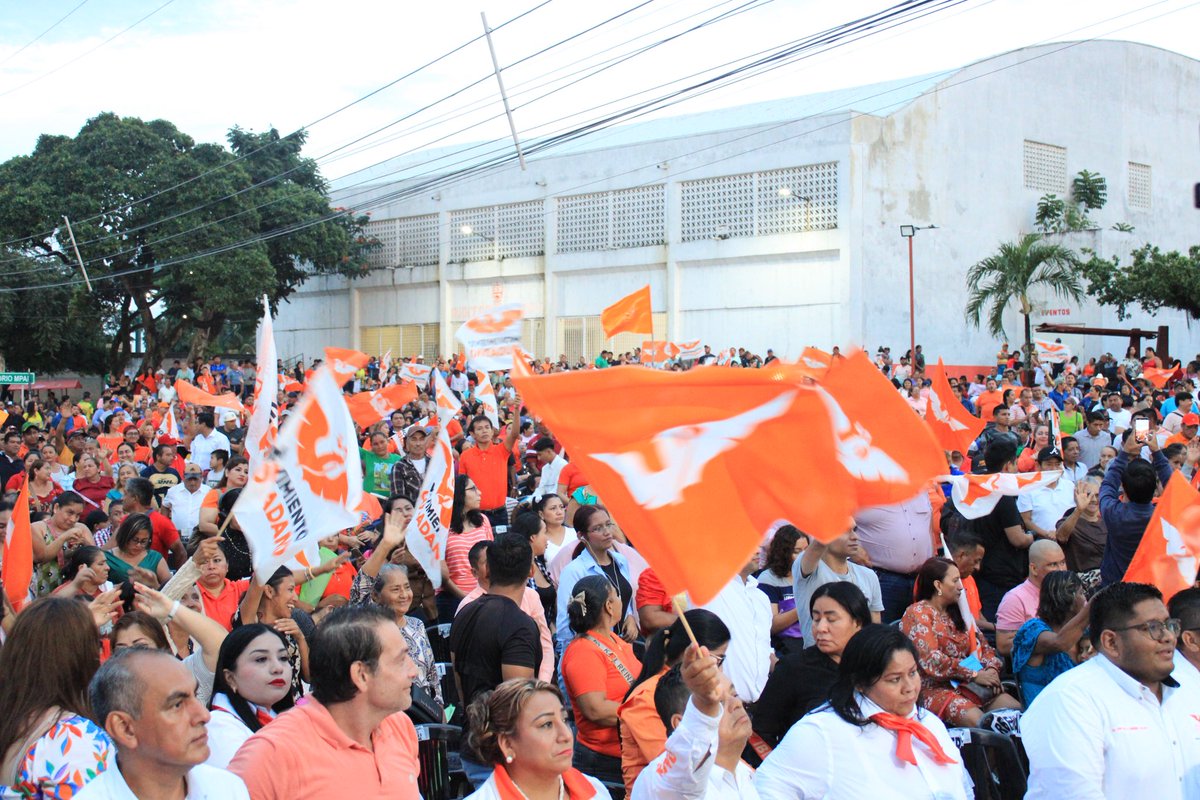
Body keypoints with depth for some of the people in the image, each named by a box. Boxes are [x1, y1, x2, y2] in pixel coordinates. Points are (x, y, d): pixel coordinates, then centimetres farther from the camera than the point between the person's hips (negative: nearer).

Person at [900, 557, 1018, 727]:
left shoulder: (955, 613, 21)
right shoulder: (918, 613, -4)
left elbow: (981, 644, 17)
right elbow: (931, 660, -15)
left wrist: (992, 669, -5)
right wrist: (974, 675, -14)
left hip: (964, 685, 7)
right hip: (933, 688, -7)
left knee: (1016, 710, -15)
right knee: (979, 721, -32)